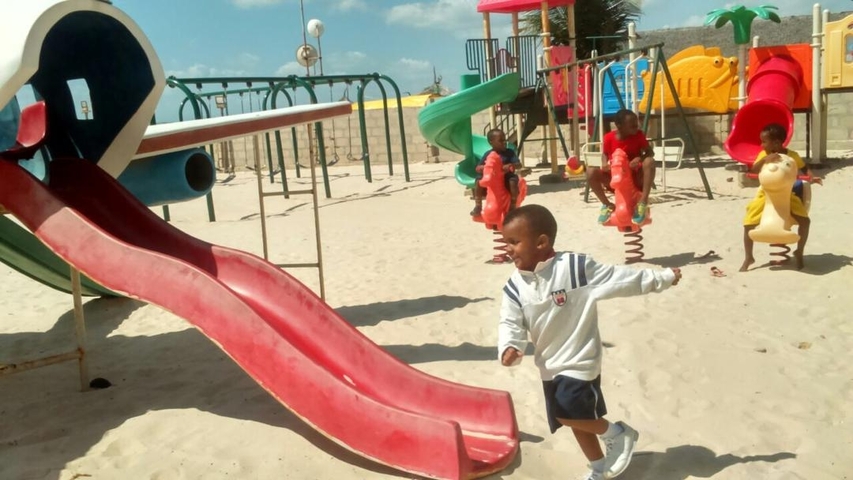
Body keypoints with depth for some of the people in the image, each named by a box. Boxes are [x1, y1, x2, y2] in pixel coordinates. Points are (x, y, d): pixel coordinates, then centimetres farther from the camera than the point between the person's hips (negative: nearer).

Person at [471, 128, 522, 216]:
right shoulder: (488, 154, -2)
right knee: (479, 179, -22)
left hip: (506, 179, -1)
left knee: (513, 179, -32)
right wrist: (486, 167, -25)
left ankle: (513, 206, -20)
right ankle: (478, 206, -11)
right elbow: (478, 168, -4)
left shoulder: (509, 152, -3)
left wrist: (510, 165, -31)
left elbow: (519, 165, -11)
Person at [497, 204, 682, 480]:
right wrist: (509, 348, -27)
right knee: (577, 418, 16)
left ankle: (617, 433, 8)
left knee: (567, 412, -21)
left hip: (580, 360, -6)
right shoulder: (515, 287, -6)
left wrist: (663, 278, -7)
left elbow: (622, 278, -12)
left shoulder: (576, 267, -19)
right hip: (550, 366, 6)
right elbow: (510, 324, -6)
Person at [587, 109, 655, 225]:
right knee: (591, 172, -24)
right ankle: (607, 204, -5)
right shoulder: (608, 138, -9)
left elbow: (650, 152, -4)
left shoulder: (638, 135, -7)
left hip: (635, 178, 0)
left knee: (649, 161, -30)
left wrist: (640, 158, -27)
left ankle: (643, 202, -26)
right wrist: (605, 166, -20)